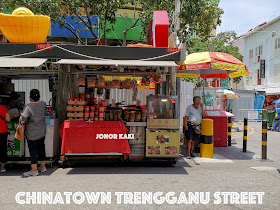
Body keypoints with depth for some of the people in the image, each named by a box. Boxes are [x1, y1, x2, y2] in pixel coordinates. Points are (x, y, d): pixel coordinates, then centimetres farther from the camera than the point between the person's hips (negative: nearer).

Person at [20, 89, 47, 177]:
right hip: (42, 131, 7)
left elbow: (22, 121, -19)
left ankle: (34, 171, 12)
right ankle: (43, 167, 29)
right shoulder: (43, 104, -3)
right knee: (41, 148, 17)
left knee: (33, 150, 3)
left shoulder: (29, 107, -23)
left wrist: (20, 118, 2)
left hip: (32, 133, -7)